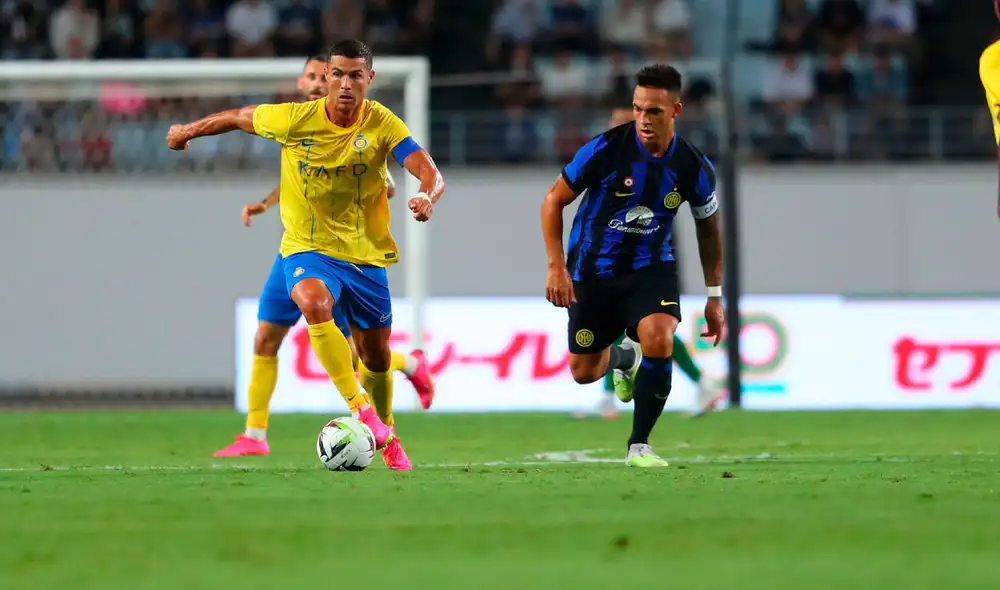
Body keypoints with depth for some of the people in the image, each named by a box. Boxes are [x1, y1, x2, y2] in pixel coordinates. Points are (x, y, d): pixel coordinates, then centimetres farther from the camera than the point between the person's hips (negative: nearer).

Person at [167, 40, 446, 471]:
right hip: (307, 249, -2)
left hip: (366, 255, 2)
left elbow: (431, 174, -24)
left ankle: (386, 435, 40)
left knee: (376, 356, 12)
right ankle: (360, 409, -37)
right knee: (316, 305, -36)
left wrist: (426, 197, -48)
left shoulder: (381, 124, -15)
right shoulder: (294, 119, -14)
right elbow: (239, 117, 5)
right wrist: (188, 131, 18)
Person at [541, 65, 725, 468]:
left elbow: (708, 227, 6)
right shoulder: (605, 149, -21)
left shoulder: (694, 168, -13)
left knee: (659, 341, -28)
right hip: (592, 270, 0)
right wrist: (556, 267, -16)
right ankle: (623, 357, 48)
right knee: (583, 372, 9)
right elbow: (554, 201, -9)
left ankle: (639, 446, -12)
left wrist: (714, 295, 8)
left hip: (650, 267, 0)